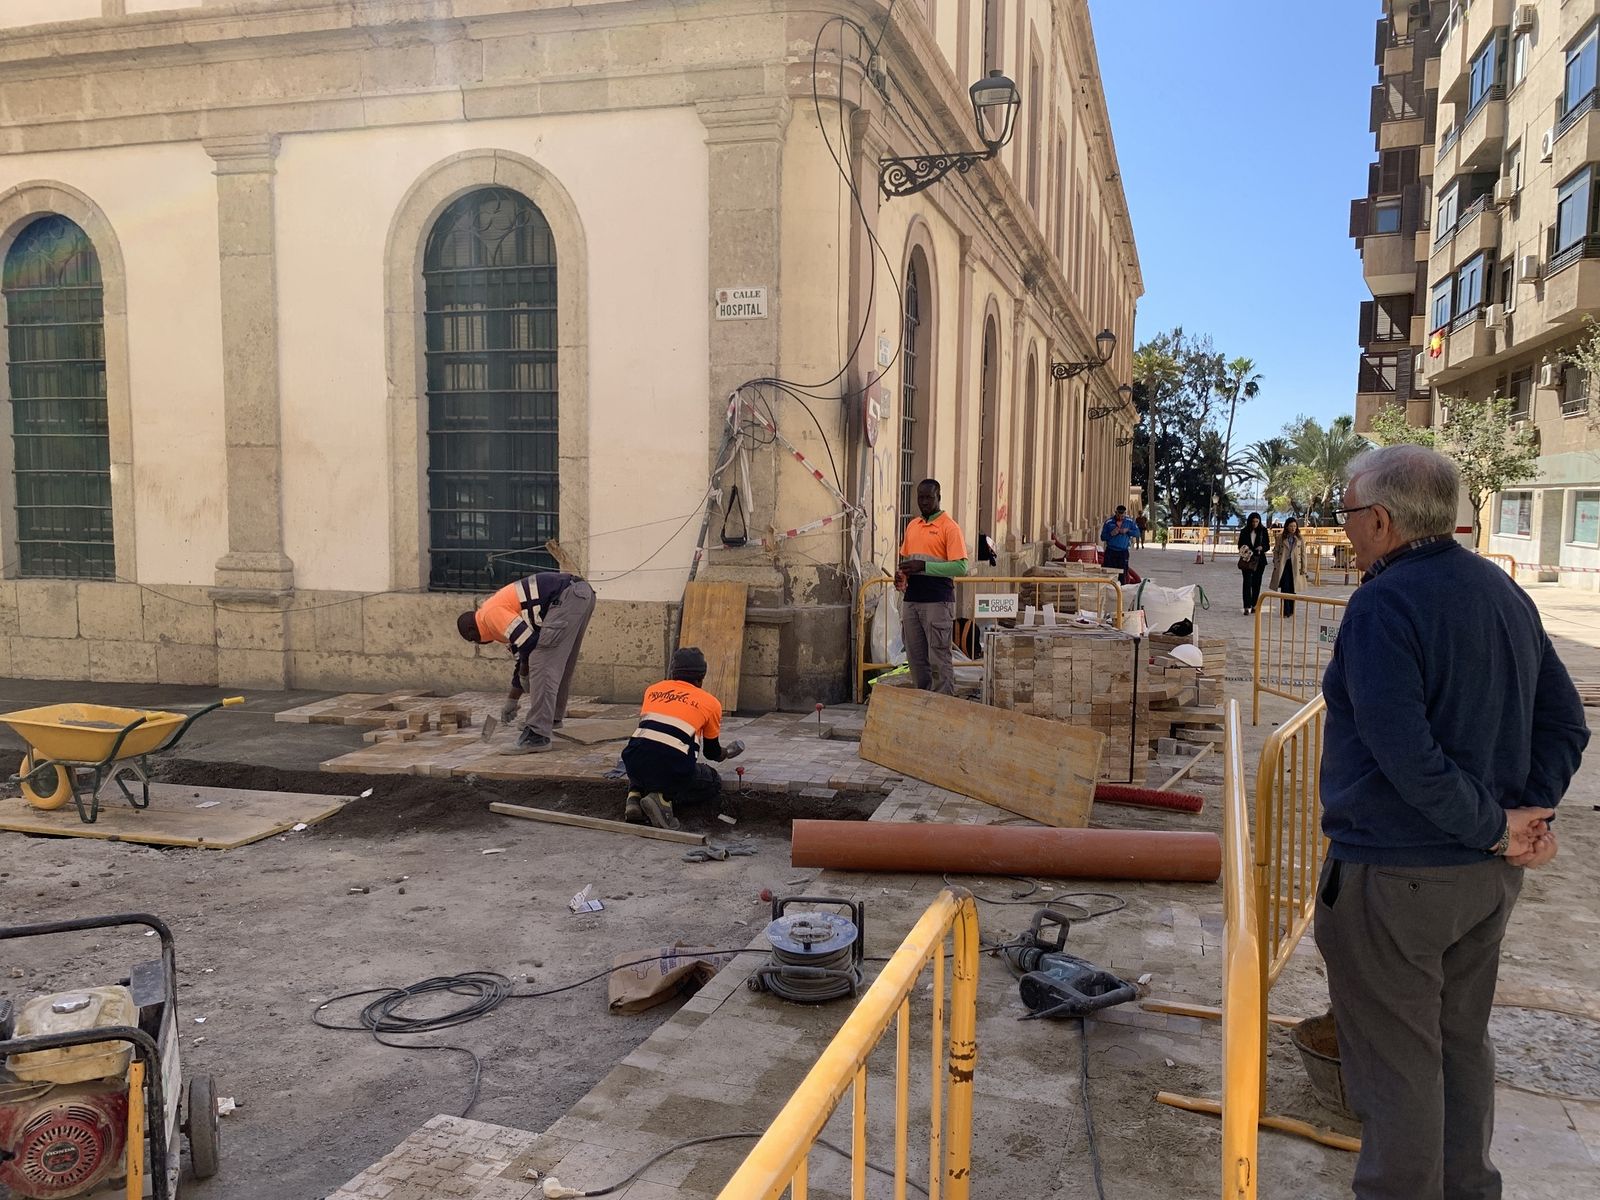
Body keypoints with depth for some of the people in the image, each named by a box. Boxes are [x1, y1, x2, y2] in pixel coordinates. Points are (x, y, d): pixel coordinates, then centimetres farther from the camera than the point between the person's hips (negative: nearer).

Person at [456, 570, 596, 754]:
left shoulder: (490, 614, -2)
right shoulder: (502, 609, 28)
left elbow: (527, 641, -12)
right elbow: (522, 657, 35)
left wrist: (523, 674, 7)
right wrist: (511, 701, 43)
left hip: (566, 597, -11)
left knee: (543, 666, -10)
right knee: (558, 665, 24)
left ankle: (538, 735, -11)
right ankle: (553, 719, 39)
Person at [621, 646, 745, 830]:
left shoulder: (652, 689, 22)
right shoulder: (711, 703, 15)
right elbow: (712, 752, 27)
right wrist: (727, 752, 53)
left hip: (634, 763, 4)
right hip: (673, 770, -4)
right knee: (714, 783, 23)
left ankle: (635, 796, 9)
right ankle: (666, 799, -2)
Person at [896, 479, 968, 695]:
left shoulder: (949, 527, -6)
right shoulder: (912, 525, 16)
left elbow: (961, 567, -14)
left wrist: (923, 566, -19)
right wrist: (900, 573, 3)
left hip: (938, 601, -7)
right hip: (911, 600, 7)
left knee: (939, 658, -5)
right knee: (915, 657, 10)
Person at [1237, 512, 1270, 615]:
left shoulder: (1263, 531, 2)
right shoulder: (1244, 532, 1)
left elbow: (1268, 546, 6)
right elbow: (1240, 545, 8)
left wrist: (1262, 548, -16)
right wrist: (1244, 550, -13)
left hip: (1259, 561, 1)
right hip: (1247, 560, -1)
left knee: (1256, 583, 7)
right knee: (1247, 582, -9)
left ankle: (1254, 605, 19)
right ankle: (1247, 607, -13)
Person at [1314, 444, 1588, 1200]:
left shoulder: (1384, 605, -20)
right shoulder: (1505, 592, 7)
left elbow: (1404, 752, -27)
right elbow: (1564, 720, 11)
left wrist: (1493, 826, -16)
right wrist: (1530, 814, 2)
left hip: (1393, 876, -9)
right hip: (1488, 877, 9)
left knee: (1394, 1060, 5)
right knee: (1461, 1042, 23)